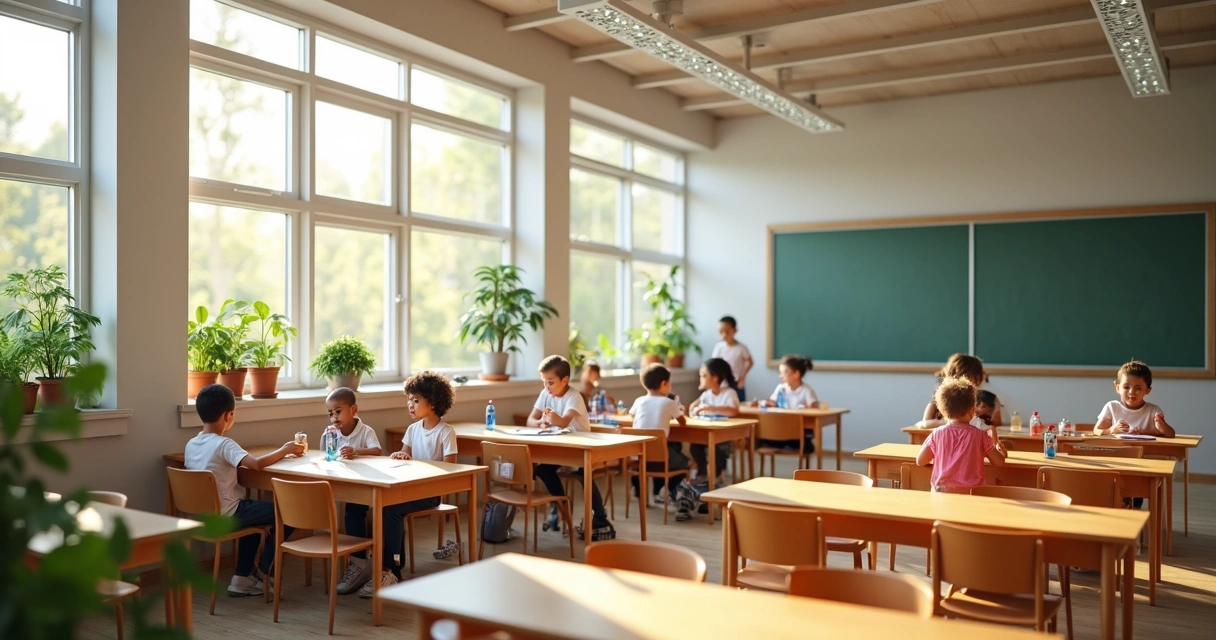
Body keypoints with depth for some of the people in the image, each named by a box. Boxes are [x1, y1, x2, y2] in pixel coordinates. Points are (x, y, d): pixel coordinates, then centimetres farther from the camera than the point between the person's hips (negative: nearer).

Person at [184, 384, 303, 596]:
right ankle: (263, 573, 10)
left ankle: (242, 578, 26)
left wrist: (237, 465, 12)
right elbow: (256, 464, -32)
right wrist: (284, 450, -19)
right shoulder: (223, 444, -21)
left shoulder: (191, 444, 4)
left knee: (255, 514, 32)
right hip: (227, 514, -9)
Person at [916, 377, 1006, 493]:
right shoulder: (980, 435, -2)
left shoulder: (937, 434, -1)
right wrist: (996, 444, 25)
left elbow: (920, 461, 6)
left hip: (942, 491, 1)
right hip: (971, 493, 0)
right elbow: (999, 461, 6)